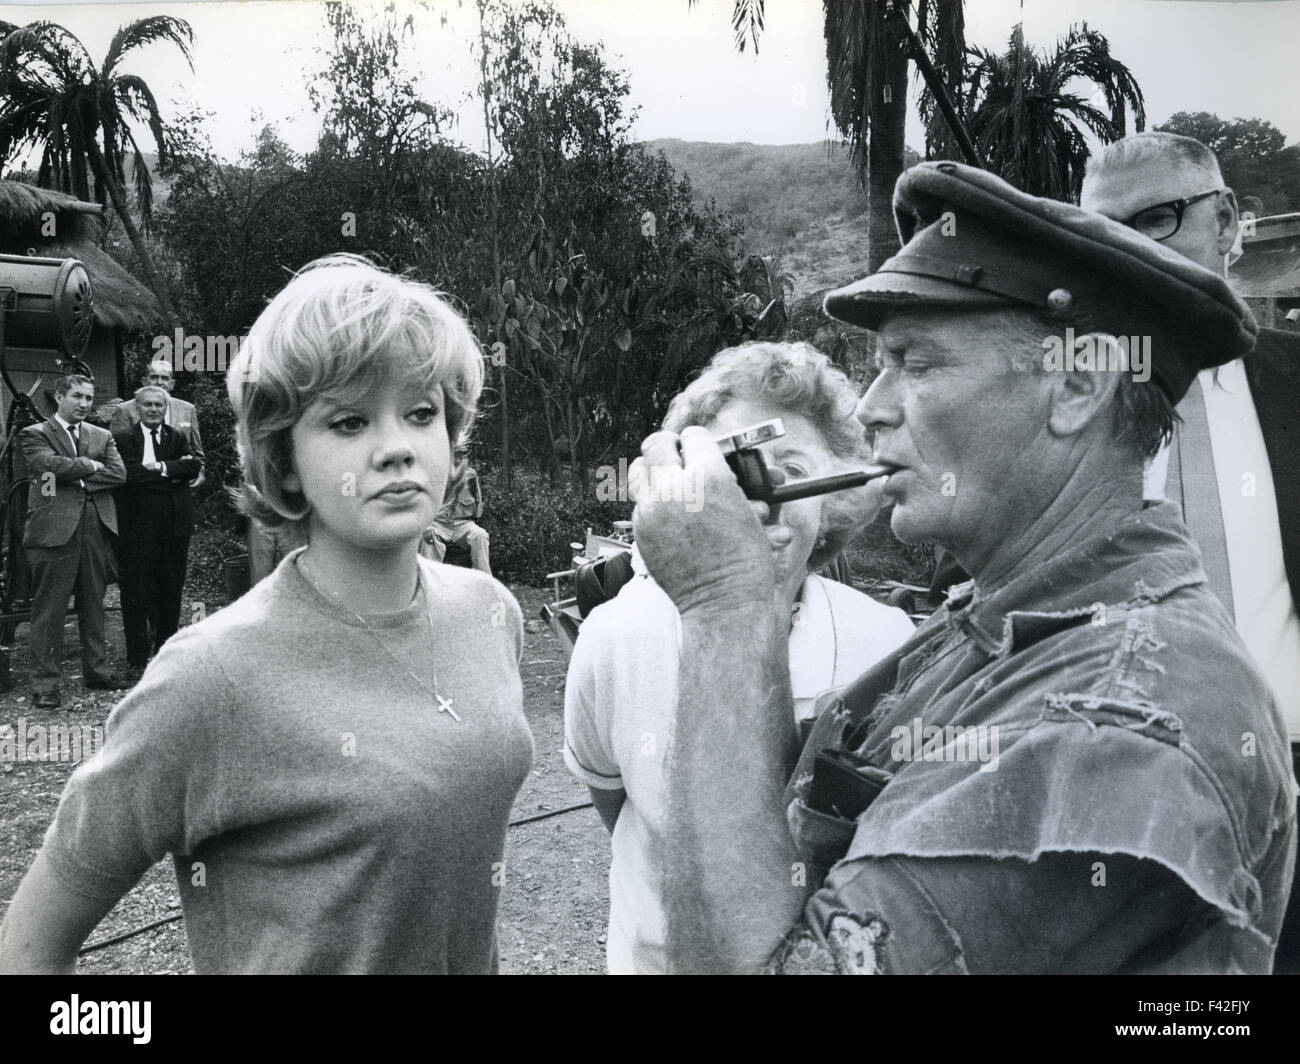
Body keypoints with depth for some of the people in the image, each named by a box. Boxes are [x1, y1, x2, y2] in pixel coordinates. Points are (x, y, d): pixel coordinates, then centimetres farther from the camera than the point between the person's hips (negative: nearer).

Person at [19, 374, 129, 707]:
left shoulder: (102, 437, 17)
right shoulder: (35, 435, 4)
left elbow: (119, 473, 2)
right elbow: (51, 465, -15)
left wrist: (76, 477, -7)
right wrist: (89, 465, -3)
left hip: (96, 529, 5)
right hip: (54, 530, -4)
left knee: (94, 606, 12)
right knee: (49, 610, -2)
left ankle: (96, 671, 23)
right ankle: (45, 685, 4)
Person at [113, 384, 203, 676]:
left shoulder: (178, 438, 13)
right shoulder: (124, 439, 4)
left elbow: (194, 466, -3)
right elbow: (128, 474, -11)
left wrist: (160, 467, -13)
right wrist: (174, 472, -11)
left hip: (175, 523, 3)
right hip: (138, 524, -3)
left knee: (171, 589, 9)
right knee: (136, 592, -2)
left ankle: (166, 649, 21)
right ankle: (138, 658, 5)